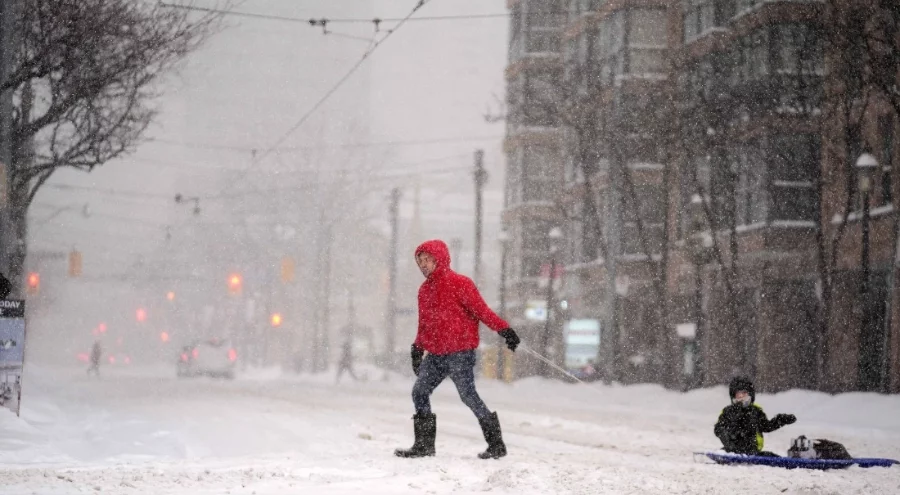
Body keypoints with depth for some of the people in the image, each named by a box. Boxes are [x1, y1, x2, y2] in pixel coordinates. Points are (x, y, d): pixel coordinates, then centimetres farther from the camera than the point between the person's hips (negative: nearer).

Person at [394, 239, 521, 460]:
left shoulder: (459, 283, -9)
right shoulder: (425, 289, 15)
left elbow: (481, 310, -12)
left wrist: (504, 330, -20)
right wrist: (417, 348, 24)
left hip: (460, 352, -8)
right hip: (435, 354, 8)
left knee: (468, 395, -9)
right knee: (419, 392, 2)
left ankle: (496, 443, 1)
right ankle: (423, 444, 10)